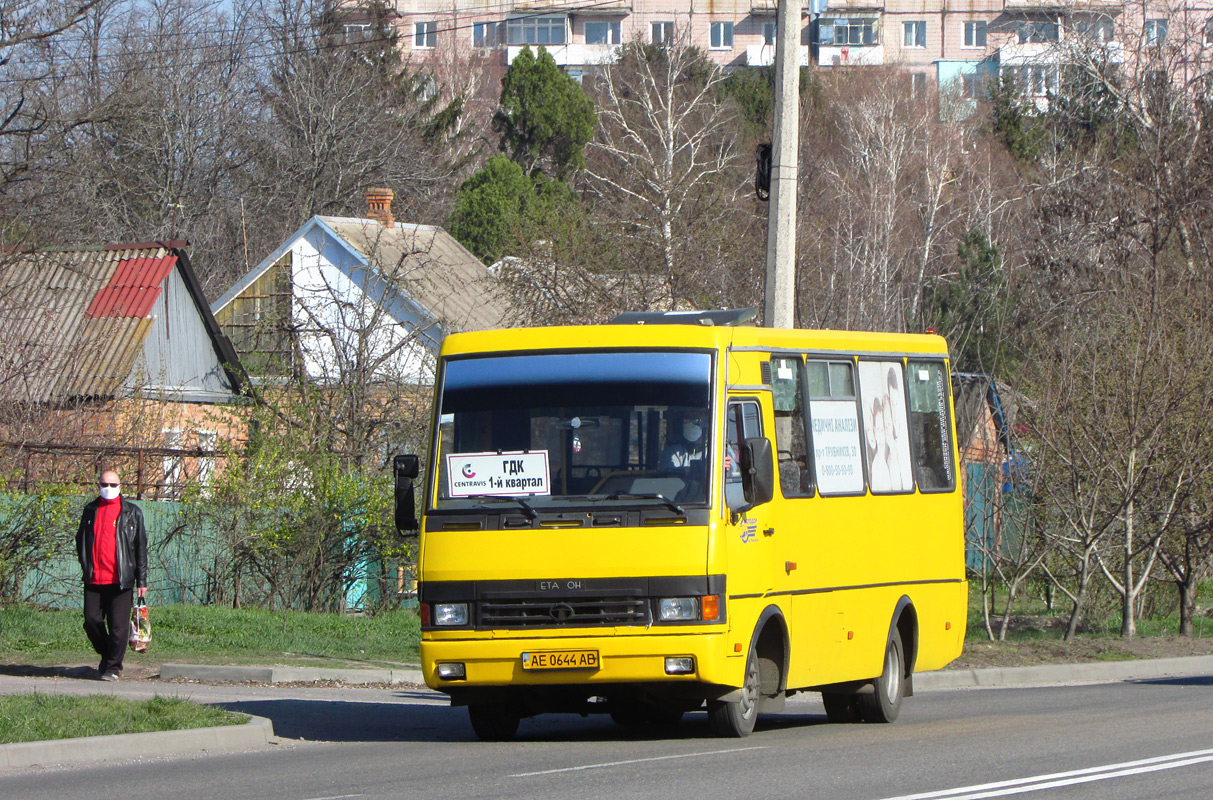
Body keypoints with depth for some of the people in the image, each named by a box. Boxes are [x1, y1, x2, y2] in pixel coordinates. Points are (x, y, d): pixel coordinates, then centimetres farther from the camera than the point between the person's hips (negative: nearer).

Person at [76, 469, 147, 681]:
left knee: (118, 625, -5)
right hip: (94, 580, 3)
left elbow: (140, 548, 6)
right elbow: (81, 540, 22)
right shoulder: (90, 511, 14)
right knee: (91, 621, 1)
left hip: (120, 580, -3)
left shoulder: (132, 513, 6)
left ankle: (113, 667, 5)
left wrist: (141, 580, 2)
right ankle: (106, 655, 24)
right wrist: (86, 567, 10)